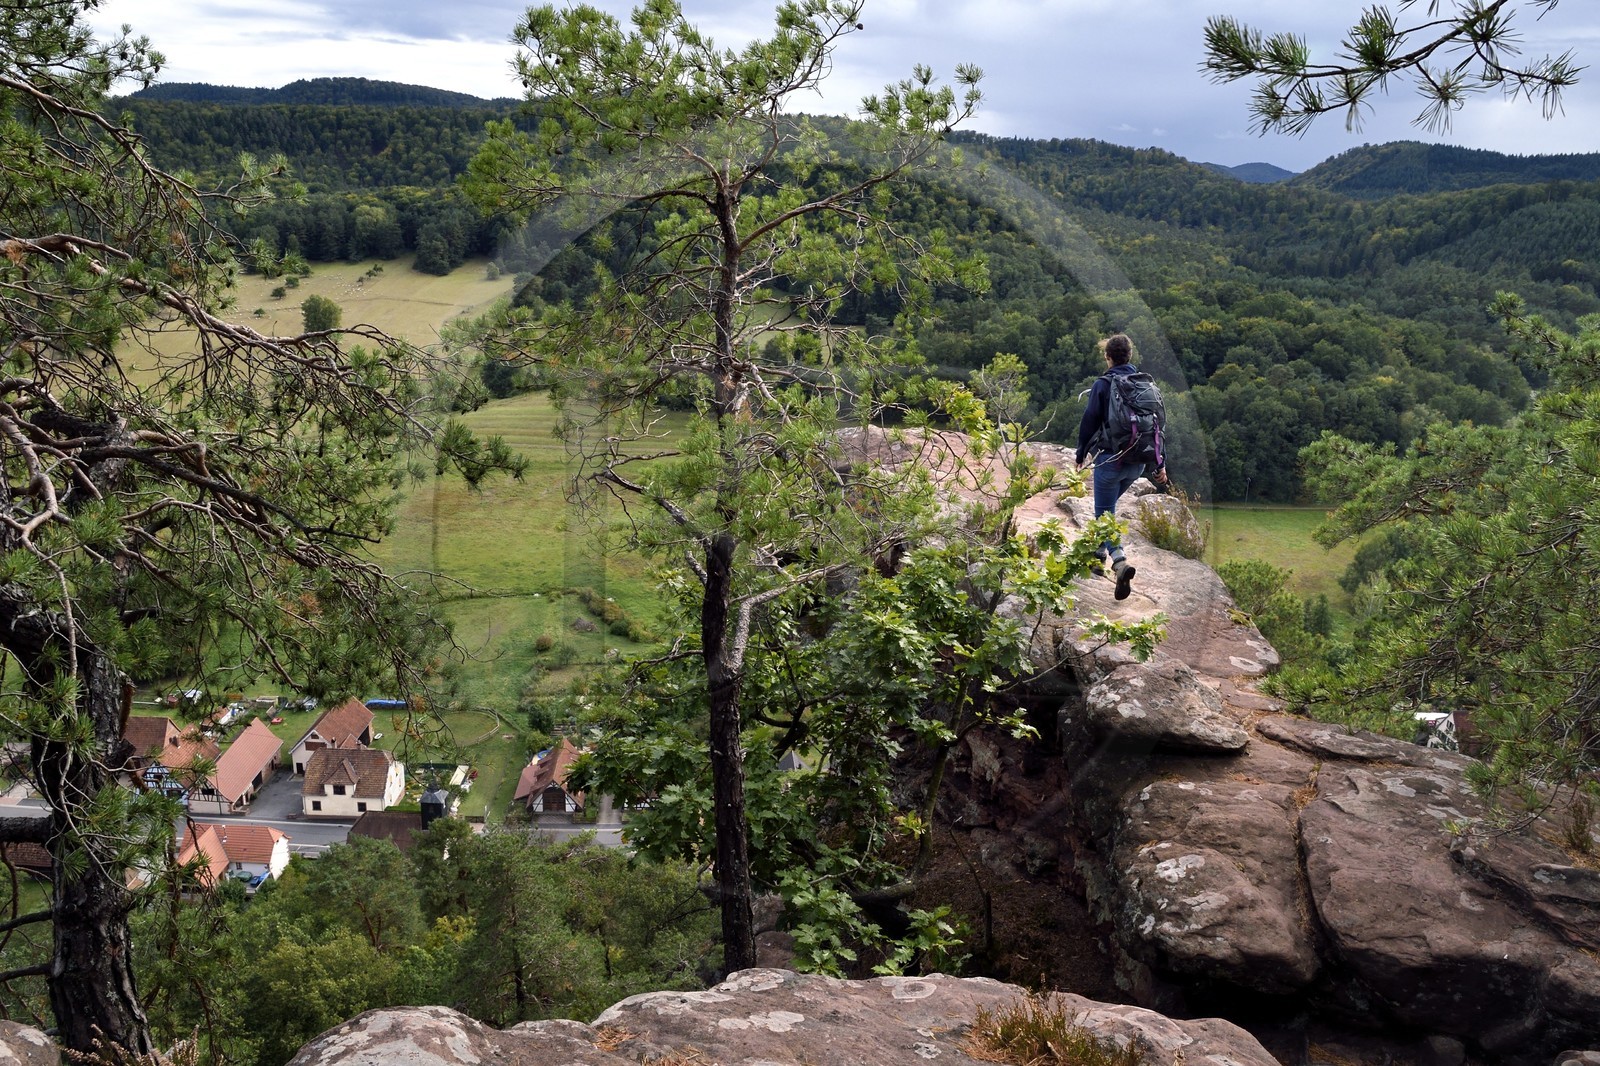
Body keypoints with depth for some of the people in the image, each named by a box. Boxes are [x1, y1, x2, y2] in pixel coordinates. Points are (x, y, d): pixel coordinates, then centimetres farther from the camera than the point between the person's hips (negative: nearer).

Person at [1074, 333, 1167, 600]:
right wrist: (1159, 464, 15)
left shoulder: (1103, 384, -8)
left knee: (1105, 513, -3)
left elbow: (1089, 421, -9)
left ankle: (1120, 560, -23)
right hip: (1138, 463, 6)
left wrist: (1081, 454, 4)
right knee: (1108, 504, 26)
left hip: (1110, 458, -6)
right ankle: (1100, 551, 32)